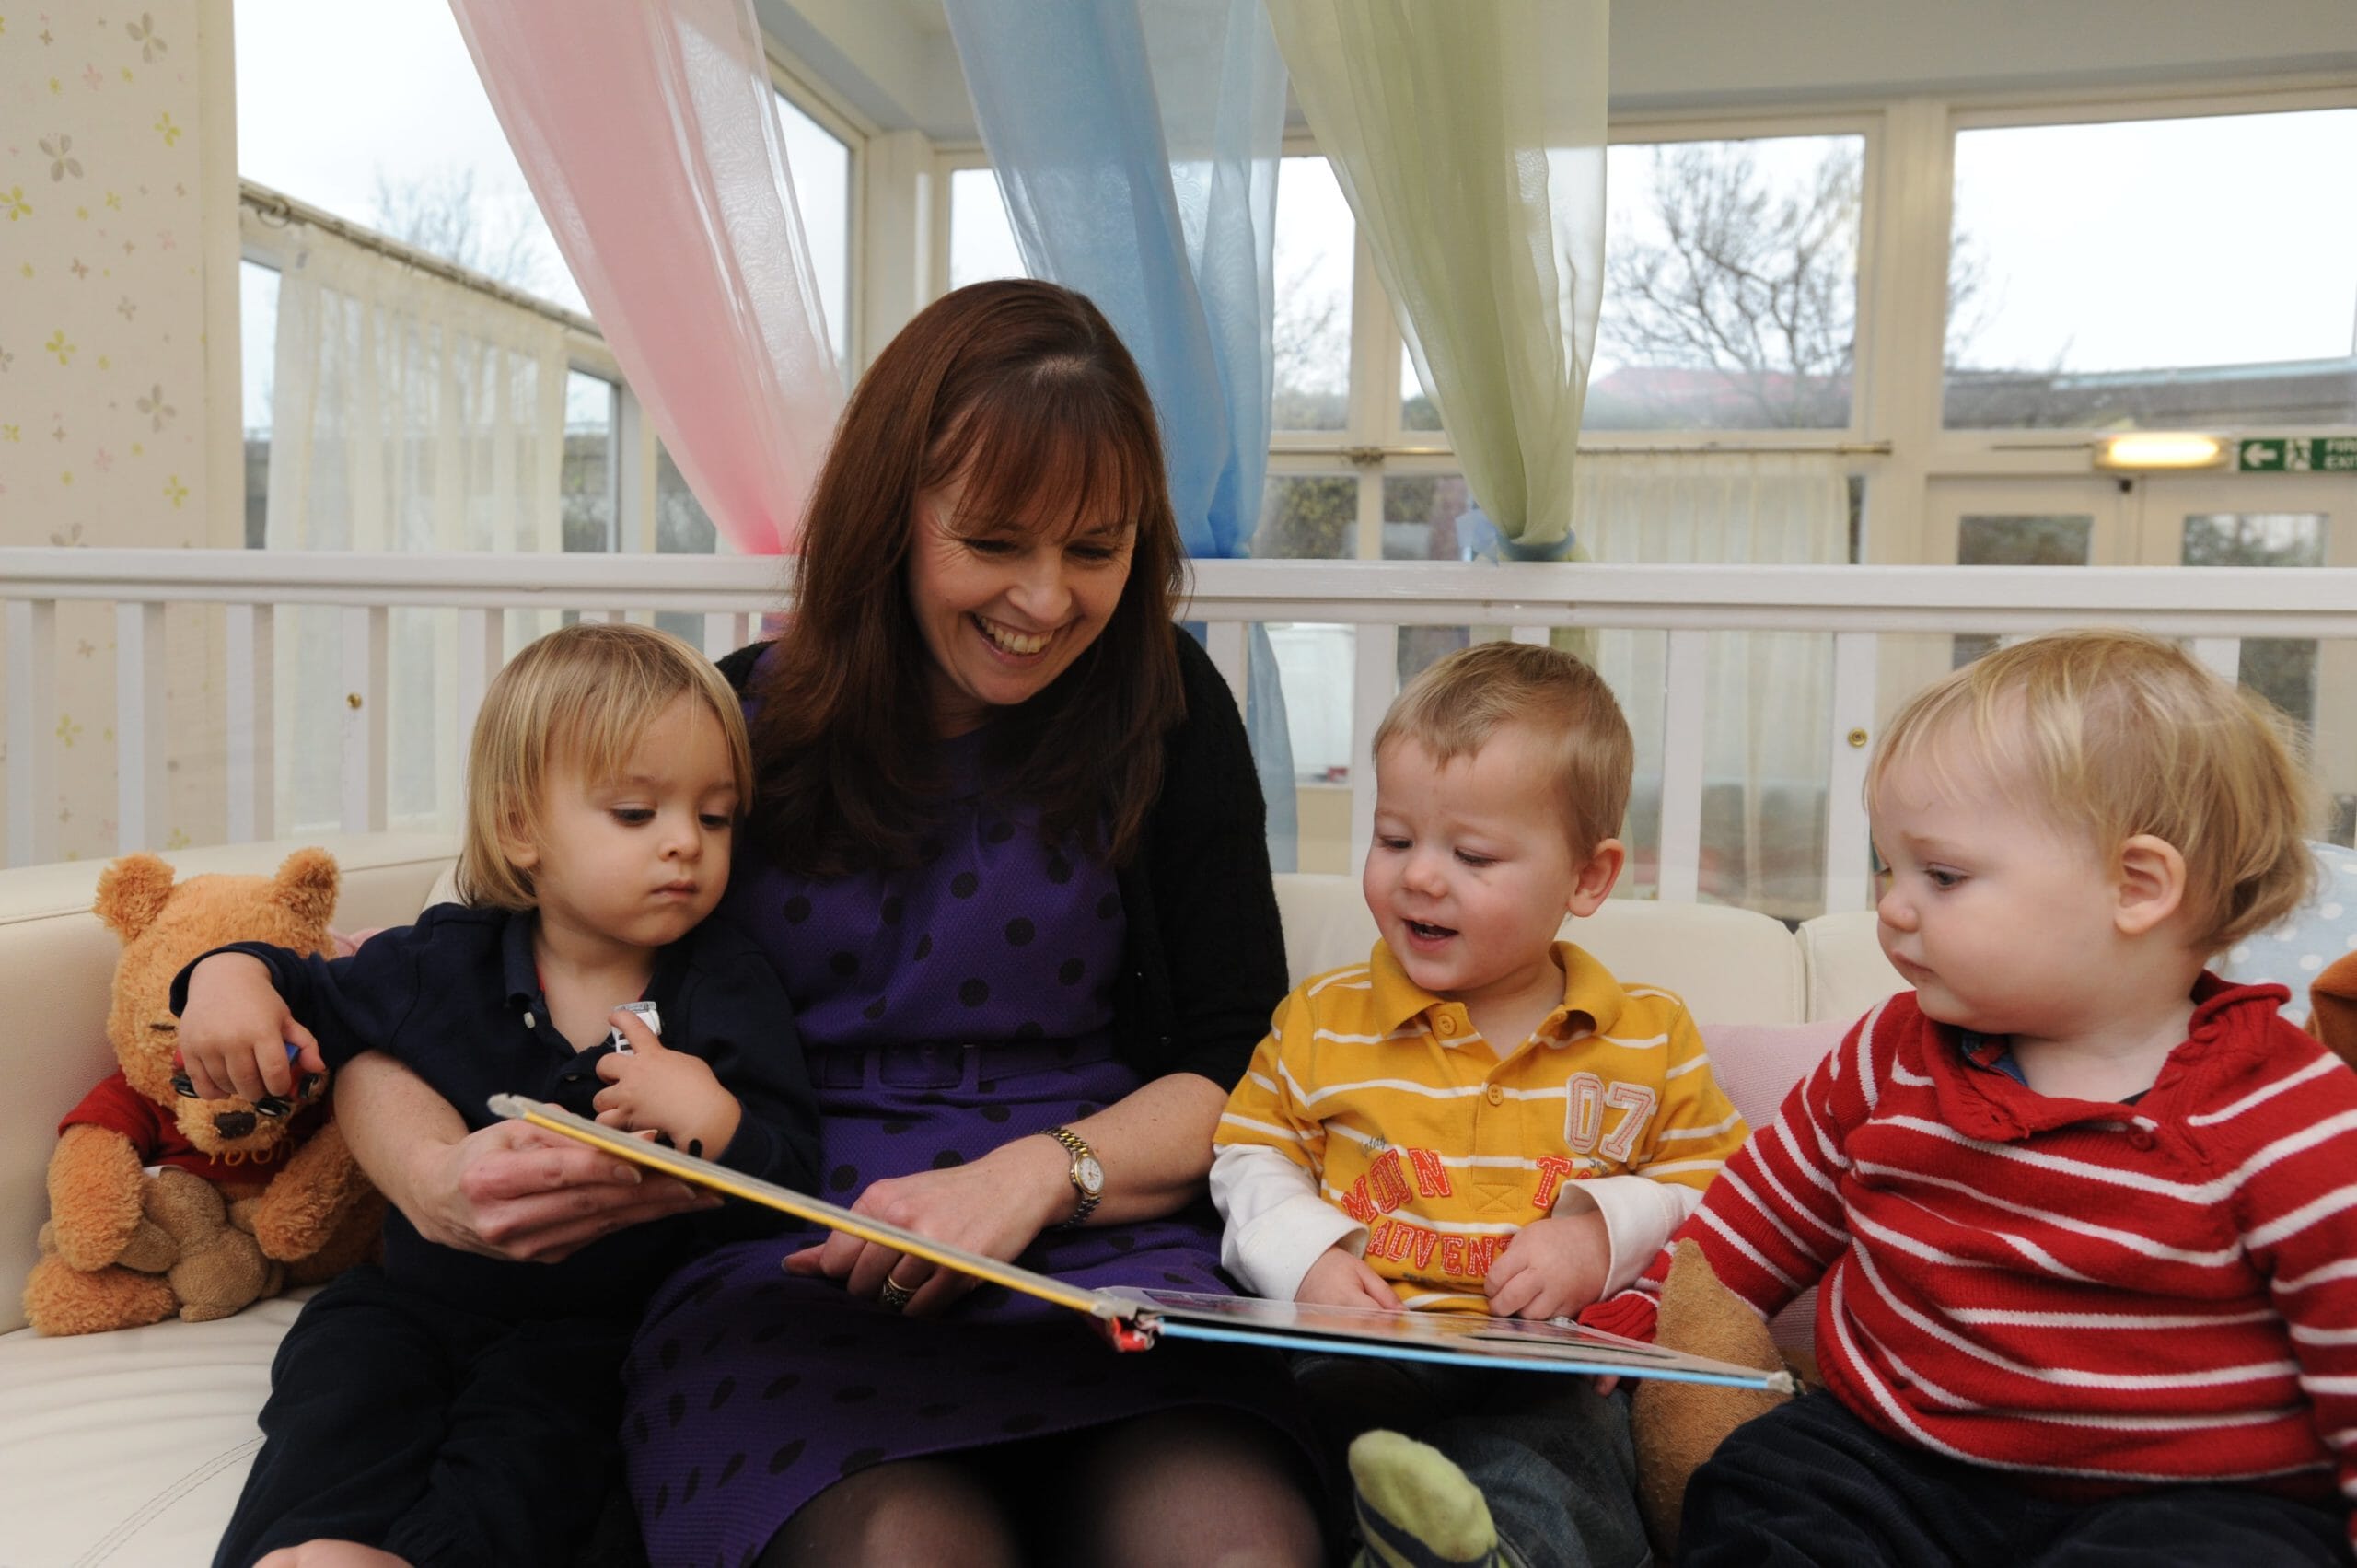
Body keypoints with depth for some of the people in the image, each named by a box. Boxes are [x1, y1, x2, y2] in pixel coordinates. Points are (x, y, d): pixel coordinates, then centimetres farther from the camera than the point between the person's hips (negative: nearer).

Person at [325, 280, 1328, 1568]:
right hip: (785, 1267, 0)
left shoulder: (1164, 712, 8)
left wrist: (1039, 1170, -13)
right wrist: (430, 1177, -15)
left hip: (1103, 1248, 1)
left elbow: (1242, 1065, 6)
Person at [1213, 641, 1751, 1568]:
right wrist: (1309, 1258, -4)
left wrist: (1603, 1232, -5)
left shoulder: (1651, 1038, 10)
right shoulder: (1323, 1020, 11)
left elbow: (1715, 1192, 14)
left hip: (1546, 1381, -1)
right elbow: (1251, 1161, 15)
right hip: (1349, 1361, 1)